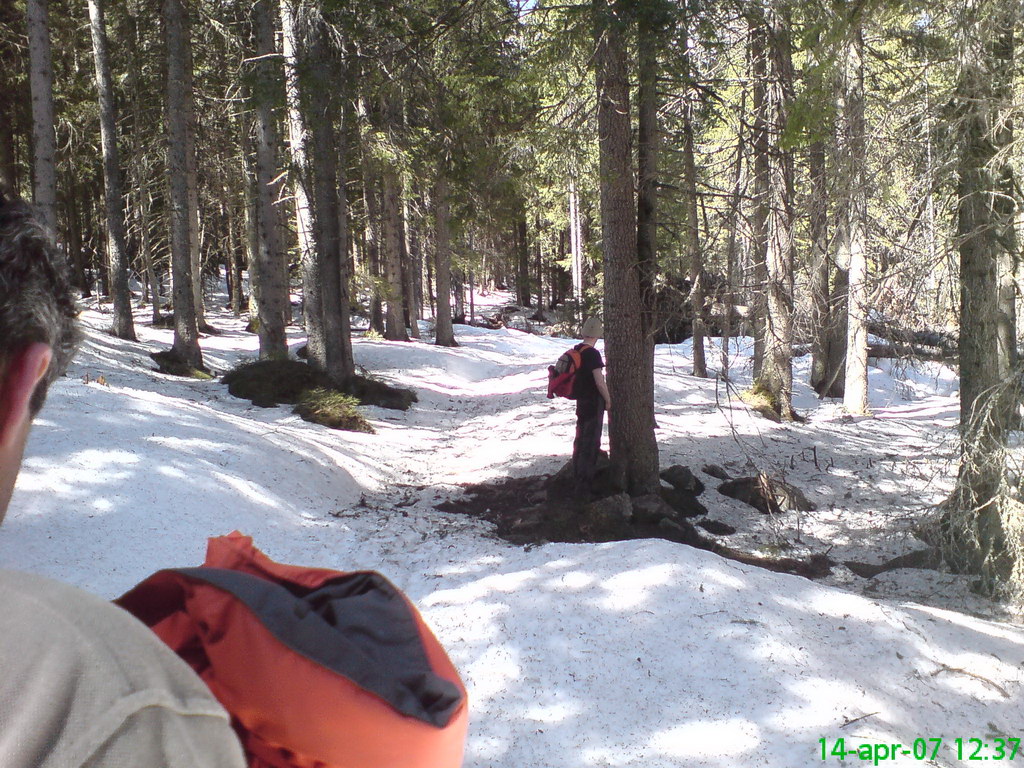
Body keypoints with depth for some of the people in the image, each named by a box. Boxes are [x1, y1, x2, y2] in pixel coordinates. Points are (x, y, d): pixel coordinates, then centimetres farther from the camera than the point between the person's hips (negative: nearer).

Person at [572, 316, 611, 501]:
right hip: (593, 403, -9)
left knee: (580, 441, 17)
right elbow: (600, 382, -22)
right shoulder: (592, 354, -20)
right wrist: (608, 400, -8)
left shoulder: (576, 351, 6)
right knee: (590, 444, -3)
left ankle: (577, 482, 27)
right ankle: (583, 489, 0)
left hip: (581, 401, 9)